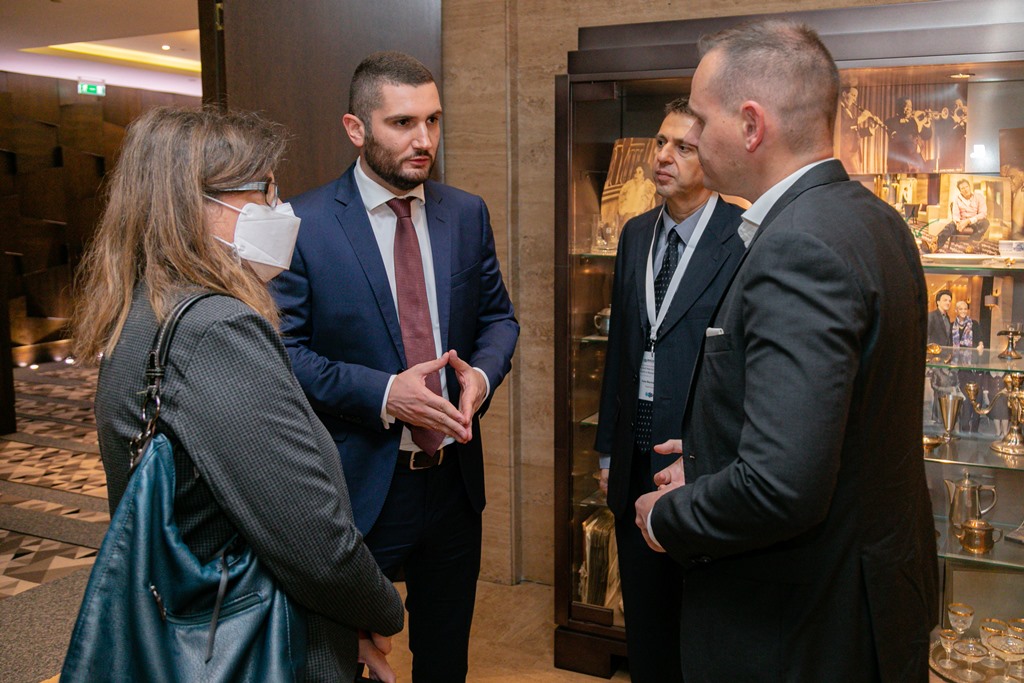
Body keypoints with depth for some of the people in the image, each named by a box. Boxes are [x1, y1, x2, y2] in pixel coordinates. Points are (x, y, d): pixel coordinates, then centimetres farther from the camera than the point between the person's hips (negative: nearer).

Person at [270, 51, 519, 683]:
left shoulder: (467, 214, 3)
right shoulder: (304, 223, -12)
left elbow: (498, 316, 9)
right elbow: (284, 349, -13)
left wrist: (483, 372, -12)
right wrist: (381, 393, -24)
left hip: (454, 475, 4)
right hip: (358, 485, -4)